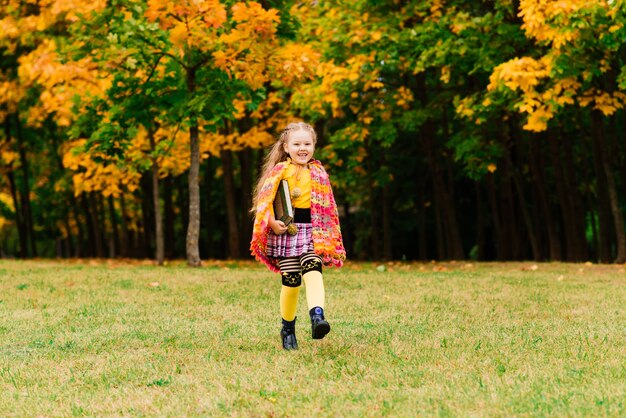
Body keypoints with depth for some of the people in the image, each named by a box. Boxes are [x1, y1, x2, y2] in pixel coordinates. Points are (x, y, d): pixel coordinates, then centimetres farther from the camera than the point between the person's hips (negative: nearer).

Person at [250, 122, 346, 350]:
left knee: (313, 271, -20)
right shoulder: (279, 170, 1)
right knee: (291, 280, -2)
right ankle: (287, 329, 14)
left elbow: (328, 207, 16)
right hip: (286, 231, -2)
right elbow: (264, 200, -6)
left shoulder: (318, 173, 12)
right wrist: (272, 223, -21)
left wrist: (331, 240, 13)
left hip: (312, 232, 2)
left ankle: (317, 317, -37)